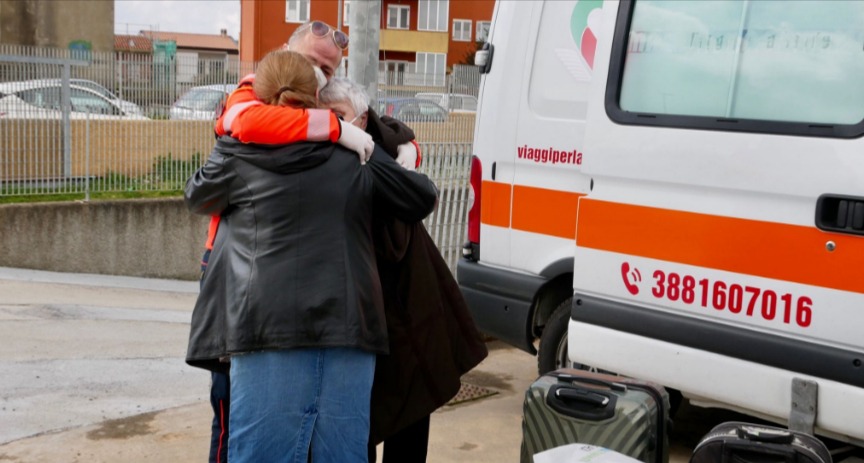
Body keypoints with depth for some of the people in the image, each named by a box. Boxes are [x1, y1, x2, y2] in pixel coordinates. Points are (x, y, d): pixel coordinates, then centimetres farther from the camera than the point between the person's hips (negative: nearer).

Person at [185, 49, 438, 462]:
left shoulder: (236, 155, 6)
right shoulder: (356, 155, 12)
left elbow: (197, 196, 25)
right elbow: (424, 198, 23)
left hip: (271, 330, -2)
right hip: (349, 327, 3)